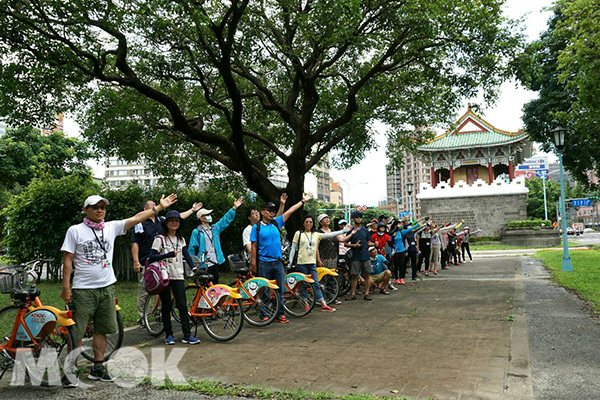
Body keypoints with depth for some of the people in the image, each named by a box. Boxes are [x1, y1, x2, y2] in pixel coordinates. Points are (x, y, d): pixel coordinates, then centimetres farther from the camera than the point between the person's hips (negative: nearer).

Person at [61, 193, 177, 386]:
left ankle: (98, 368, 23)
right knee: (76, 332, -1)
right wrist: (66, 287, -9)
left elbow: (137, 218, 5)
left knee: (102, 330, 11)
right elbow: (68, 260, -4)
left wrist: (160, 207, 1)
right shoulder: (75, 231, -2)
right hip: (83, 290, -4)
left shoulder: (111, 227, 7)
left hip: (106, 287, 4)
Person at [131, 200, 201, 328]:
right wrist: (136, 262, -15)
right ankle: (142, 318, 9)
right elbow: (135, 243, -9)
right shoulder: (140, 223, -6)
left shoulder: (160, 220, 11)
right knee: (144, 292, 0)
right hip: (145, 263, -6)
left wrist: (192, 210, 25)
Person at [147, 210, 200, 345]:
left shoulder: (181, 239, 13)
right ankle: (168, 335, 16)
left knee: (182, 305, -3)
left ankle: (187, 335, 1)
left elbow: (186, 255, 7)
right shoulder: (160, 239, -2)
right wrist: (168, 254, -21)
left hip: (178, 276, 3)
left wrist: (194, 268, -8)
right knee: (166, 306, 3)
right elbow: (151, 257, -9)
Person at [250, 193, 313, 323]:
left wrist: (303, 201, 11)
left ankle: (280, 314, 16)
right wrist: (253, 264, -7)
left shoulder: (276, 223, 9)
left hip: (278, 262, 4)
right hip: (264, 263, -4)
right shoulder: (257, 227, -1)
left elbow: (290, 211, 10)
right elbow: (254, 246, -3)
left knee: (280, 290, 7)